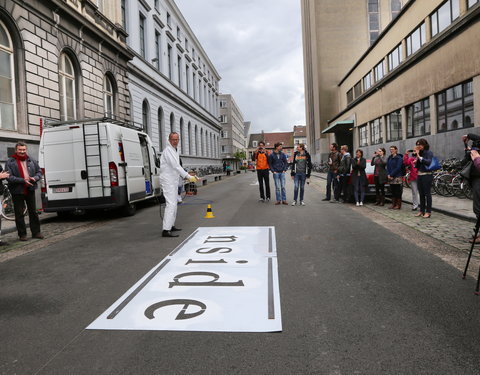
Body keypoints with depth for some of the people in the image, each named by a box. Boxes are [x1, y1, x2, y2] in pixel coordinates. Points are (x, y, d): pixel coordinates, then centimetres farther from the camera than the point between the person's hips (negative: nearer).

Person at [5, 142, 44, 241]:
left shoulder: (32, 160, 8)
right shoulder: (10, 162, -4)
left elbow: (39, 172, 11)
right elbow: (9, 177, -12)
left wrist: (35, 178, -10)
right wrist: (23, 180, -22)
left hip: (30, 190, 3)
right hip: (17, 192, -3)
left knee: (33, 212, 10)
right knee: (19, 214, 4)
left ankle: (36, 232, 19)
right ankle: (22, 234, 13)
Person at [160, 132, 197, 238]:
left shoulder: (174, 150, 18)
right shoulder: (168, 150, -14)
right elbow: (175, 166, -25)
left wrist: (187, 176, 13)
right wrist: (188, 176, -30)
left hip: (173, 181, 11)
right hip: (168, 181, -11)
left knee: (174, 204, 17)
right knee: (171, 204, -17)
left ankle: (171, 226, 28)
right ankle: (166, 230, -21)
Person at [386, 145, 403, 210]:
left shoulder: (399, 158, -7)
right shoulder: (389, 158, 14)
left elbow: (398, 168, -14)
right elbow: (388, 167, 12)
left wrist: (391, 175, -15)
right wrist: (388, 175, -4)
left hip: (397, 177, -7)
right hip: (390, 178, 7)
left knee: (398, 192, -3)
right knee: (393, 191, 10)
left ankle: (398, 205, 2)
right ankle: (393, 204, 15)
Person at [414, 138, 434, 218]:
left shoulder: (429, 153, -5)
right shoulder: (420, 153, 11)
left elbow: (429, 162, -22)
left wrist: (419, 157, -19)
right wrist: (416, 156, -2)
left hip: (427, 175, -6)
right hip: (419, 175, 7)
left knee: (427, 194, -3)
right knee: (421, 194, 10)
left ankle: (428, 212, 3)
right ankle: (422, 211, 18)